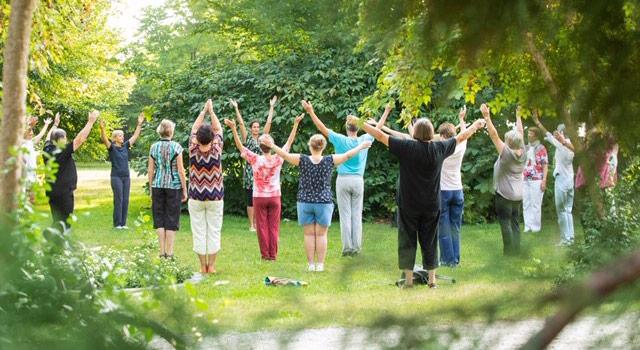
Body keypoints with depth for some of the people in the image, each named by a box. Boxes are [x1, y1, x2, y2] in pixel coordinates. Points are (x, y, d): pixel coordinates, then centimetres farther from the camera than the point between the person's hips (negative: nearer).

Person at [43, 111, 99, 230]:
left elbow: (49, 138, 22)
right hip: (64, 192, -7)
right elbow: (80, 139, -19)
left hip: (51, 192, 7)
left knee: (57, 221, 11)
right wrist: (90, 122, -15)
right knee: (66, 222, -5)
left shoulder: (48, 151, 1)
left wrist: (55, 125, 38)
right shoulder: (63, 153, -16)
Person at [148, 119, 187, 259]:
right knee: (172, 219, 4)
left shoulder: (154, 147, 2)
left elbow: (150, 170, 3)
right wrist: (185, 190, -1)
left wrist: (151, 189, 13)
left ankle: (162, 252, 8)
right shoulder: (176, 147, -7)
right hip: (174, 186, -2)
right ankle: (169, 252, 4)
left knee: (159, 218, 9)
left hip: (158, 186, 3)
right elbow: (180, 170, -8)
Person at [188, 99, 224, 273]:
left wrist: (204, 111, 10)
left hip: (196, 198, 0)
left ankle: (203, 266, 5)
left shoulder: (193, 151, -10)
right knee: (214, 232, 5)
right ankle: (211, 266, 5)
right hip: (215, 197, 0)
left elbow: (194, 129, 3)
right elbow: (218, 129, 2)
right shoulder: (216, 151, -12)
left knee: (199, 232, 4)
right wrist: (211, 111, 9)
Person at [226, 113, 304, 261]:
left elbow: (240, 146, -11)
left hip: (259, 197, -1)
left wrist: (233, 128, -13)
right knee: (274, 227, 4)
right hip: (275, 197, 1)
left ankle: (265, 254, 3)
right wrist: (296, 124, 4)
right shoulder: (278, 159, -9)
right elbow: (289, 142, -1)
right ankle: (273, 254, 4)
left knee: (262, 227, 4)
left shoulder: (255, 160, -13)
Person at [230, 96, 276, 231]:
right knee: (250, 199, -2)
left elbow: (269, 122, 7)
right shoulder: (247, 138, 3)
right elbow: (241, 123, -3)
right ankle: (251, 225, 0)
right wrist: (236, 108, -8)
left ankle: (257, 223, 9)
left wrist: (272, 107, 5)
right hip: (249, 170, -3)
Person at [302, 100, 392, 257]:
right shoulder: (364, 140, 0)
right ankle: (356, 247, 4)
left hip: (343, 180, -2)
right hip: (358, 180, 2)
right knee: (357, 215, 5)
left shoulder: (341, 140, -7)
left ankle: (347, 247, -2)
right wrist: (386, 112, 29)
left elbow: (322, 128, -5)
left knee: (345, 215, 0)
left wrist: (311, 112, -1)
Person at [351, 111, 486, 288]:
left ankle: (409, 279, 4)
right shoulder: (439, 148, -3)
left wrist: (359, 122, -1)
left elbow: (380, 135, -9)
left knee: (407, 241, 5)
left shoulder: (406, 147, -12)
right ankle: (432, 278, 15)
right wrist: (475, 126, 31)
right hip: (431, 205, 3)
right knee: (429, 241, 11)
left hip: (408, 205, -3)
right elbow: (461, 137, 14)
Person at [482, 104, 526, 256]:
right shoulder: (522, 153, 2)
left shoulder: (506, 153, -15)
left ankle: (508, 253, -7)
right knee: (515, 223, 10)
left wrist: (487, 117, -22)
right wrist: (518, 116, 24)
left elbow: (494, 135, -20)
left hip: (505, 194, -7)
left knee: (505, 223, -5)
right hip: (518, 194, 7)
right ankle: (516, 251, 10)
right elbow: (520, 132, 13)